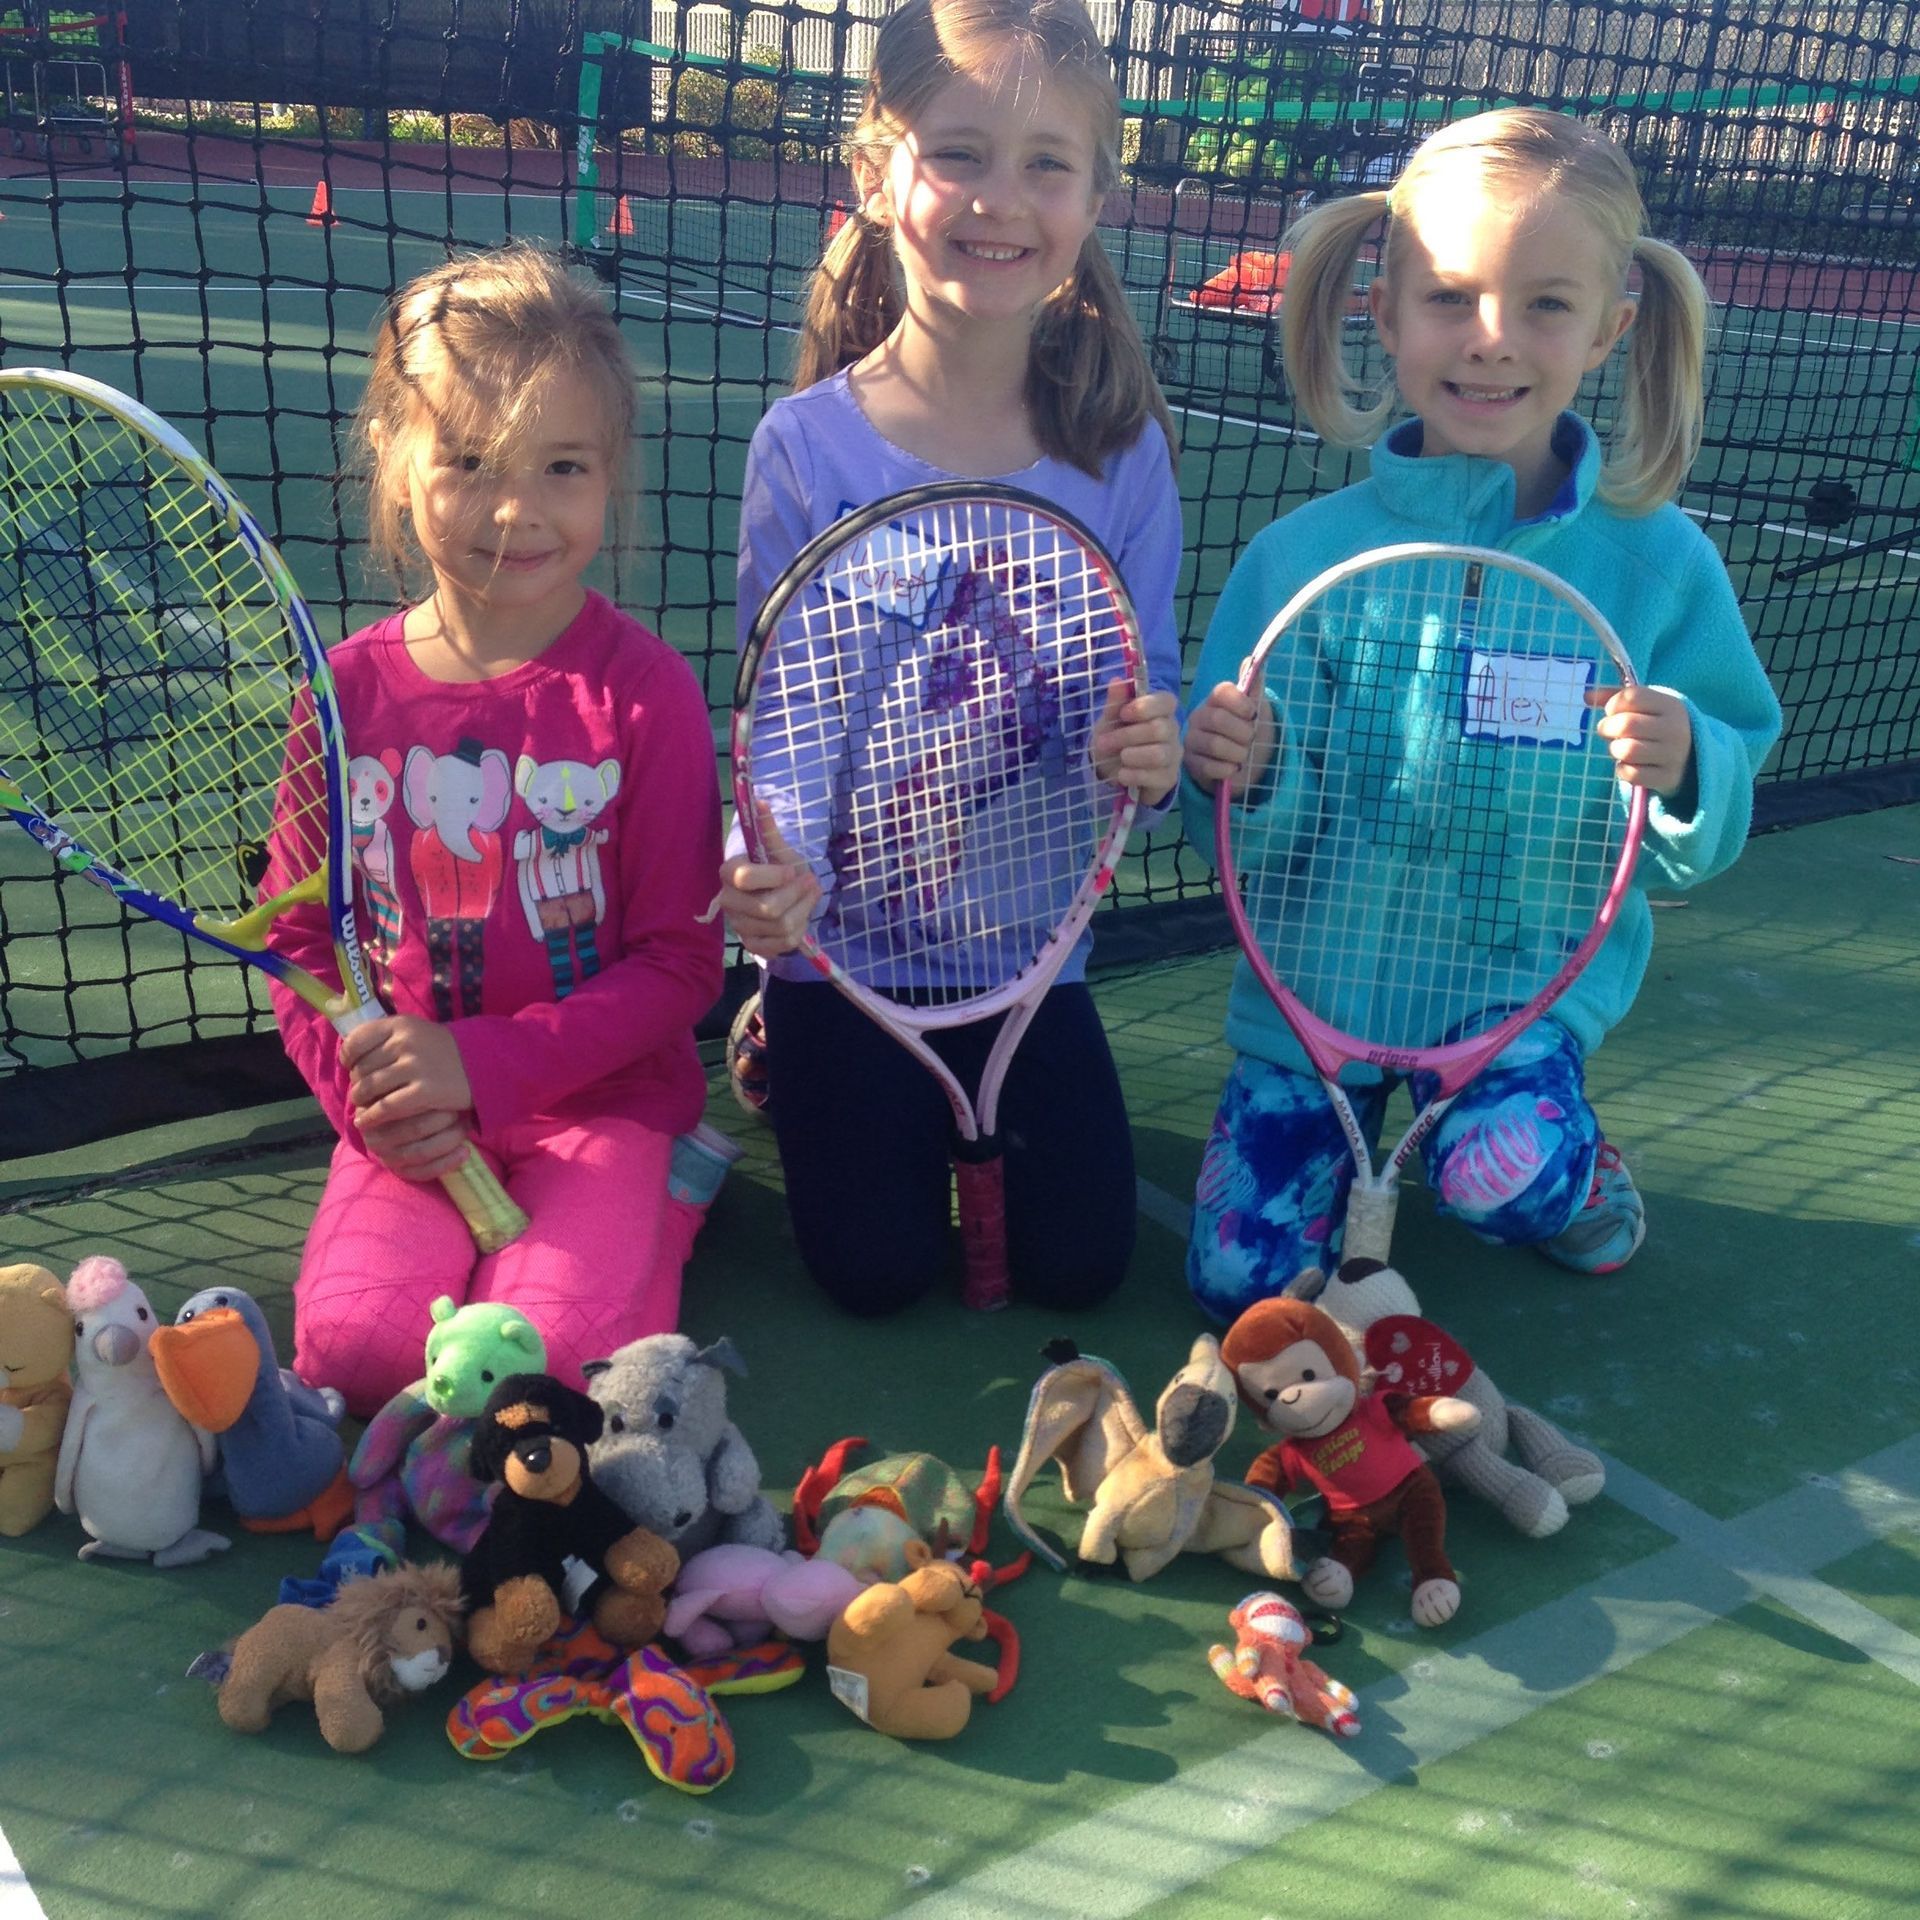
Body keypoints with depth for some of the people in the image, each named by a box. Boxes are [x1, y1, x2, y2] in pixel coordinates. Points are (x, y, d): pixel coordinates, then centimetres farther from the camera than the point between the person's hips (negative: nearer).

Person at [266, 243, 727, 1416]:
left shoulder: (643, 691, -10)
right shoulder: (352, 687, 0)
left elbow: (680, 963, -9)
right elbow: (299, 932, 8)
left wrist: (480, 1065, -17)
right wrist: (365, 1090, -10)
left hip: (604, 1101, -2)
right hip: (411, 1120, 3)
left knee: (543, 1354, -22)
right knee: (349, 1347, -18)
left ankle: (666, 1198, 5)